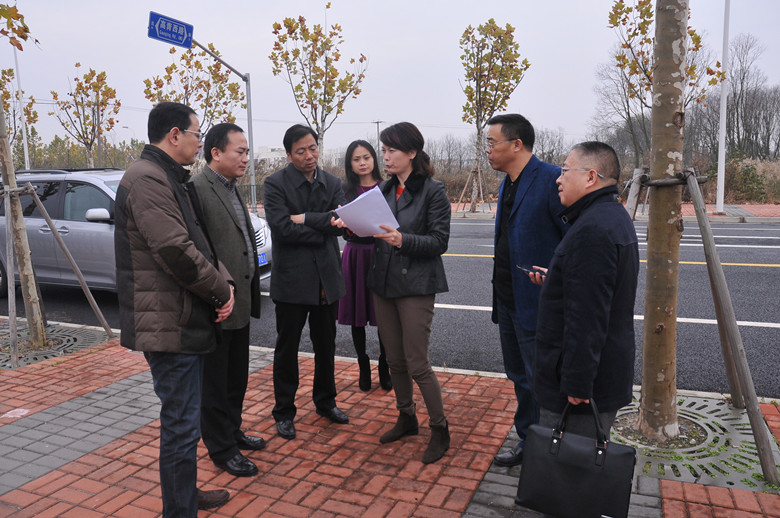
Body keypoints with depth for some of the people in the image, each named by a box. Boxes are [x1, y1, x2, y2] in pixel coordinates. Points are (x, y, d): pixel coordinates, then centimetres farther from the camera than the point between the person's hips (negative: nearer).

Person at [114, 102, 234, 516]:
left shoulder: (169, 179, 17)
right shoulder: (147, 178, -17)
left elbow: (197, 241, 19)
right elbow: (175, 252, -26)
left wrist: (223, 282, 6)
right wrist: (221, 291, -13)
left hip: (186, 321, 11)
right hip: (170, 326, -11)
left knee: (183, 419, 23)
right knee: (181, 425, -2)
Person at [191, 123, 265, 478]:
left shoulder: (231, 188, 13)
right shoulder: (197, 189, -16)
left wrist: (249, 294, 15)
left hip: (240, 301, 9)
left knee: (236, 376, 21)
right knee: (215, 382, 8)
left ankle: (232, 431, 39)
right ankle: (221, 449, 22)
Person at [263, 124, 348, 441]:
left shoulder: (332, 184, 6)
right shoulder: (275, 184, -8)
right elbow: (283, 228, -20)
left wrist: (307, 219, -16)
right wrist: (323, 228, -13)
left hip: (327, 277, 4)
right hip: (291, 279, -4)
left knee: (326, 345, 16)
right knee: (287, 348, 8)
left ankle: (325, 401, 35)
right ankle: (284, 411, 23)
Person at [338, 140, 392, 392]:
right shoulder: (345, 191, 4)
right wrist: (348, 226, -21)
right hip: (356, 255, 1)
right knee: (357, 316, 8)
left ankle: (384, 366, 19)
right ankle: (363, 366, 23)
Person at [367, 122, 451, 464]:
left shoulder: (432, 191, -8)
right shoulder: (386, 190, 11)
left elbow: (440, 241, -12)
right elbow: (377, 235, 12)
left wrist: (403, 240, -26)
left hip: (416, 285, -6)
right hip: (384, 282, 7)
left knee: (417, 364, -3)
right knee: (395, 360, 14)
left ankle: (439, 429, 16)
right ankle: (406, 418, 33)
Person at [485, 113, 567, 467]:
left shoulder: (552, 180, -17)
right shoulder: (507, 184, 12)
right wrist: (499, 297, 17)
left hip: (537, 306, -9)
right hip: (508, 302, 9)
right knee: (520, 379, 20)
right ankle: (527, 444, 37)